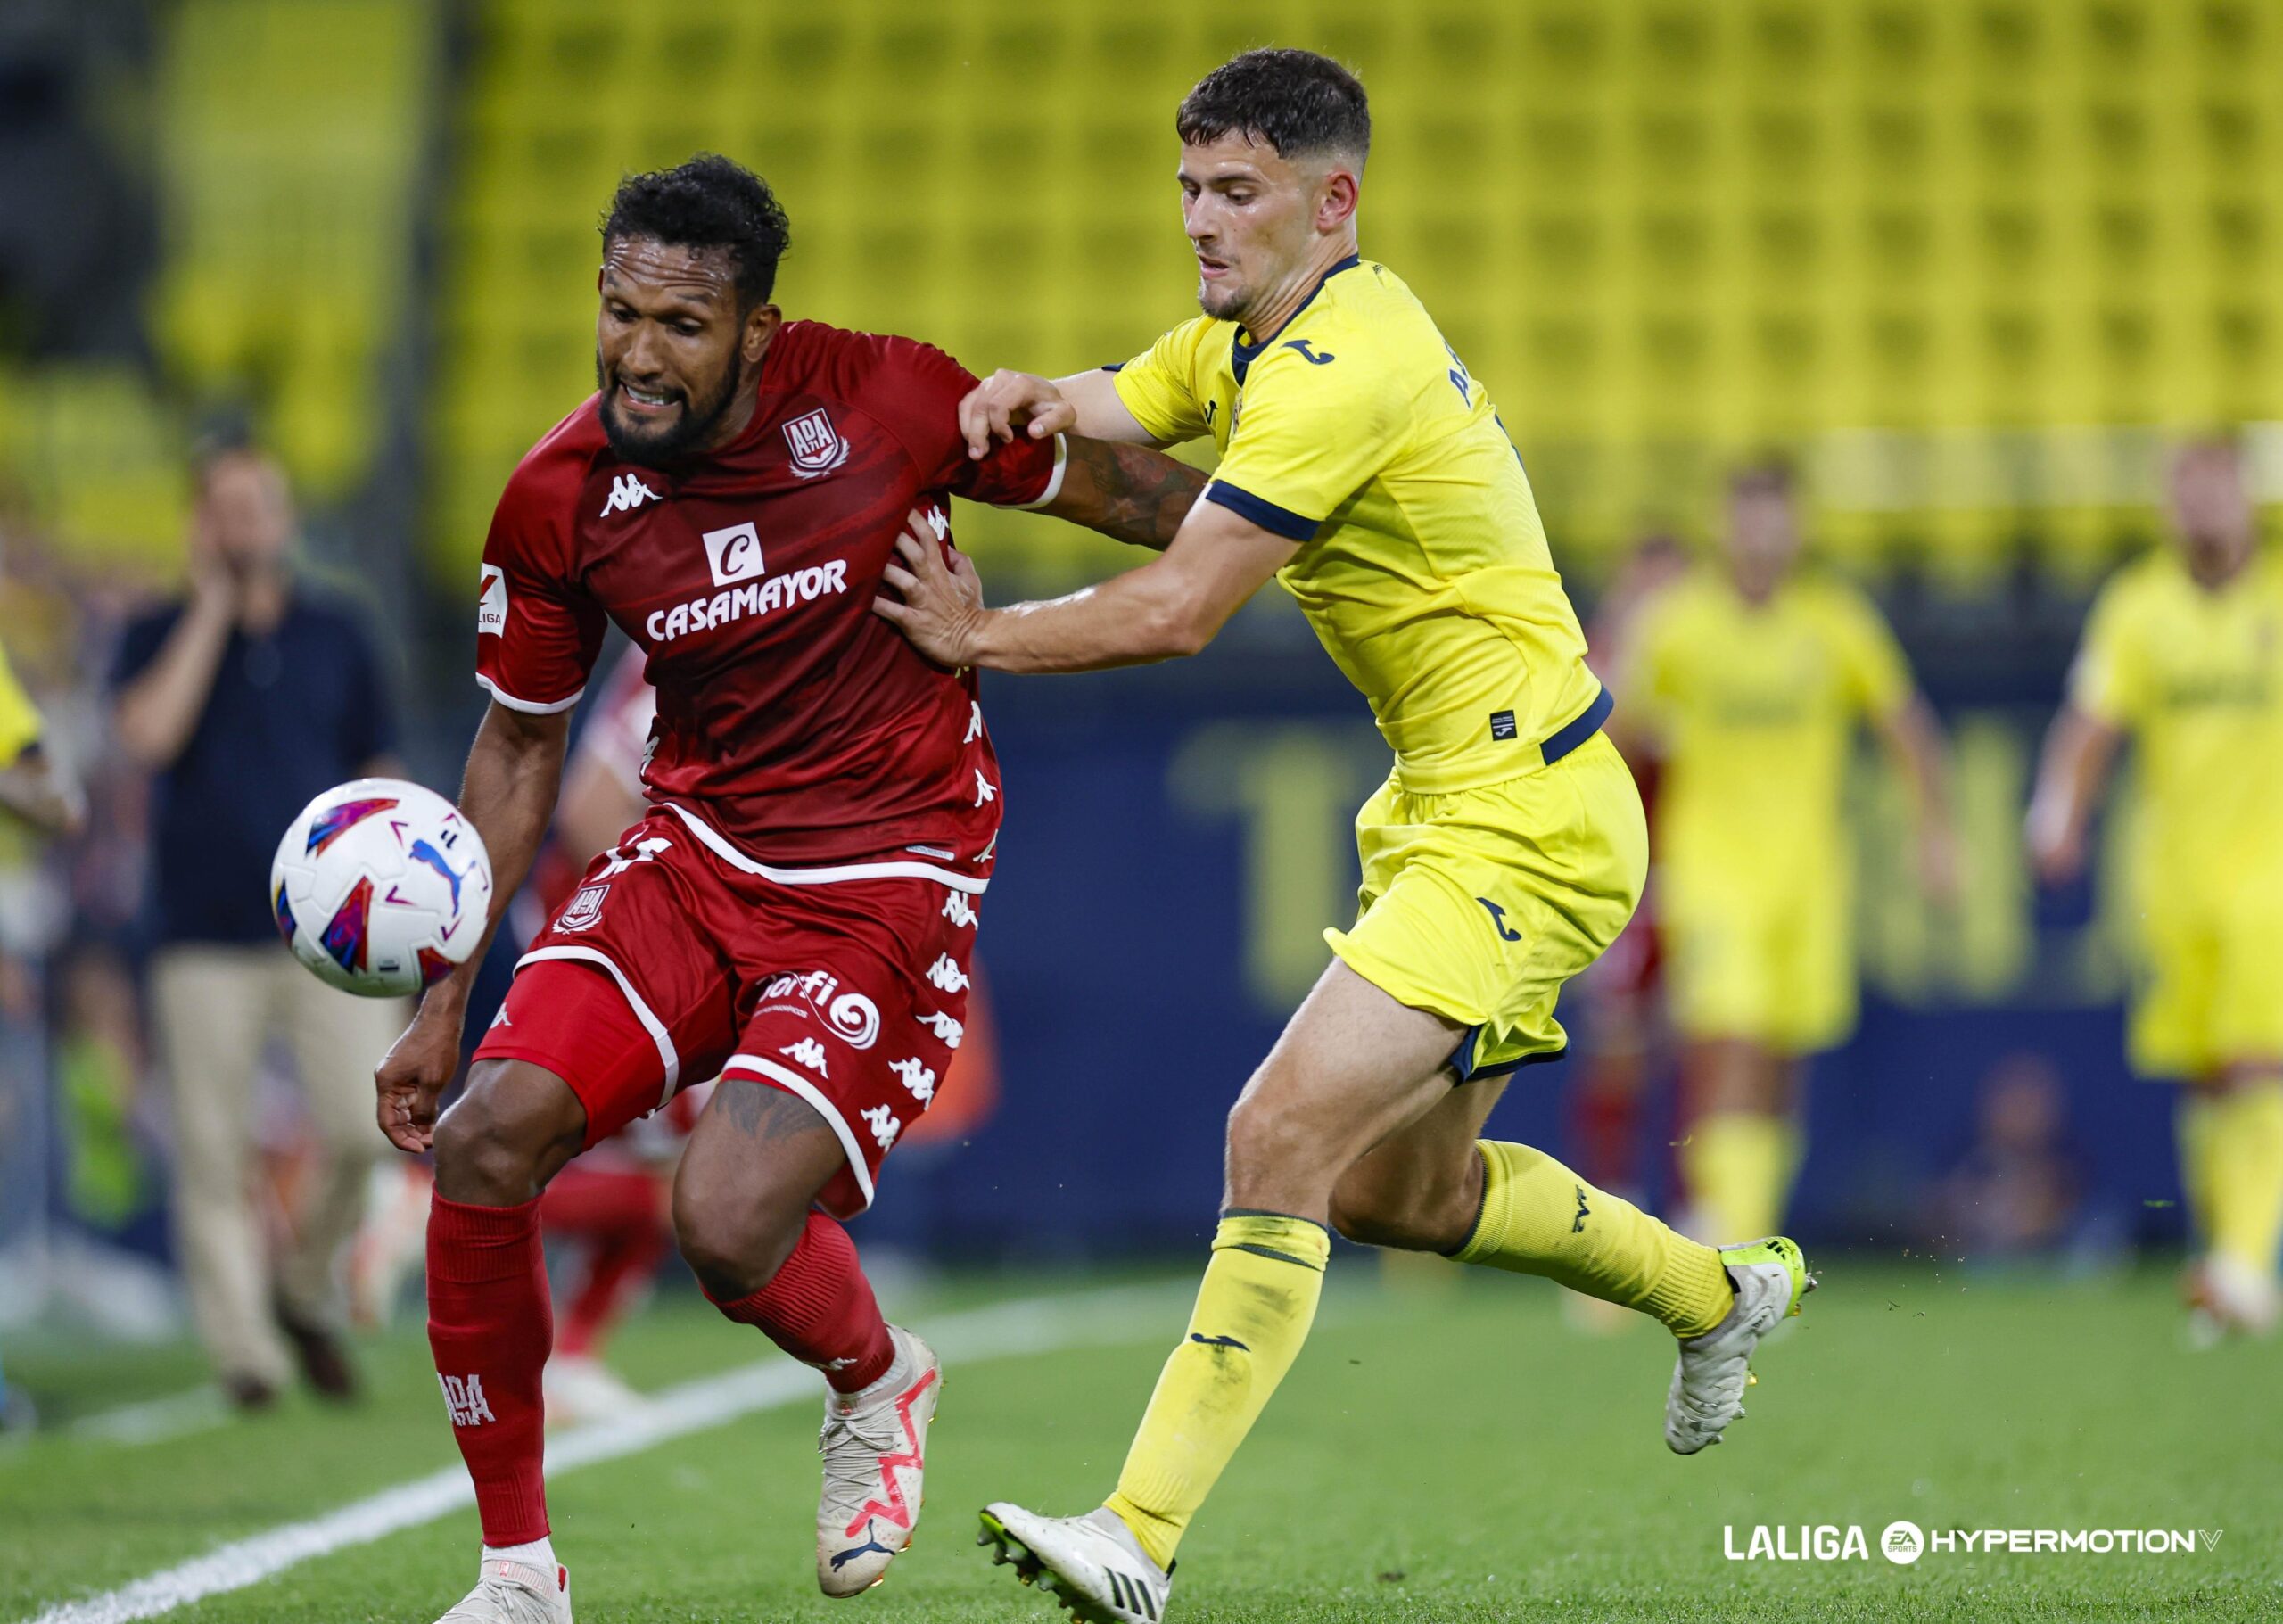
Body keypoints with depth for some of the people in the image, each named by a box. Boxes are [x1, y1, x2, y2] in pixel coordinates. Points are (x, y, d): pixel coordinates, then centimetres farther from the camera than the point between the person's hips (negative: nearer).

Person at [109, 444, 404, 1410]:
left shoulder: (337, 636, 12)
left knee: (363, 1126, -13)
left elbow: (378, 780, 16)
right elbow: (147, 736, -13)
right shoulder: (161, 635, 7)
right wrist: (211, 609, -8)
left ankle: (307, 1290, 12)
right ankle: (244, 1353, 4)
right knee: (213, 1153, -2)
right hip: (206, 936, -1)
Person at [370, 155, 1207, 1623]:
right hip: (694, 852, 4)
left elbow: (1093, 479, 5)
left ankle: (880, 1385, 15)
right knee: (484, 1142, -16)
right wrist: (445, 1003, 6)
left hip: (890, 884, -4)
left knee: (729, 1220, -23)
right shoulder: (561, 499, -5)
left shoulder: (884, 400, -14)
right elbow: (521, 742, 8)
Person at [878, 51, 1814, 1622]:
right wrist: (1028, 402, -18)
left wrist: (980, 636, -13)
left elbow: (1175, 611, -24)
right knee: (1398, 1189, 19)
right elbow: (1102, 412, 6)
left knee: (1284, 1135, -20)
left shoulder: (1341, 373, -21)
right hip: (1459, 803, 11)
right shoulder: (1252, 336, 10)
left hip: (1521, 827, -11)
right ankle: (1718, 1289, 42)